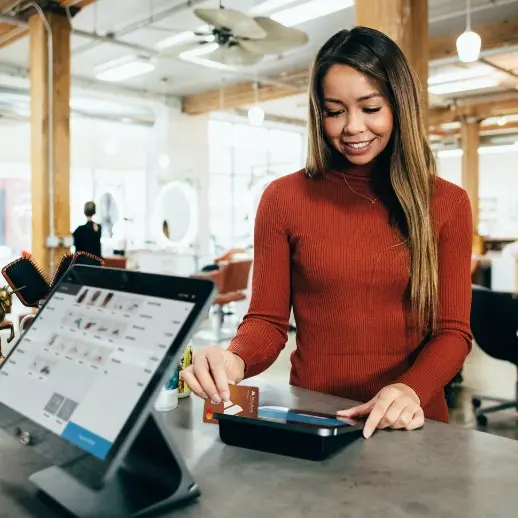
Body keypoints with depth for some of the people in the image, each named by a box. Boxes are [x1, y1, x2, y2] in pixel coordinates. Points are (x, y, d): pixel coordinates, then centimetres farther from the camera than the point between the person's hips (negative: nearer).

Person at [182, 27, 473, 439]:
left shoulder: (448, 204, 3)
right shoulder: (283, 198, 1)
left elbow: (453, 330, 2)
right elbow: (267, 320, 2)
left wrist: (412, 390, -17)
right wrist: (235, 360, -19)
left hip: (408, 424, 1)